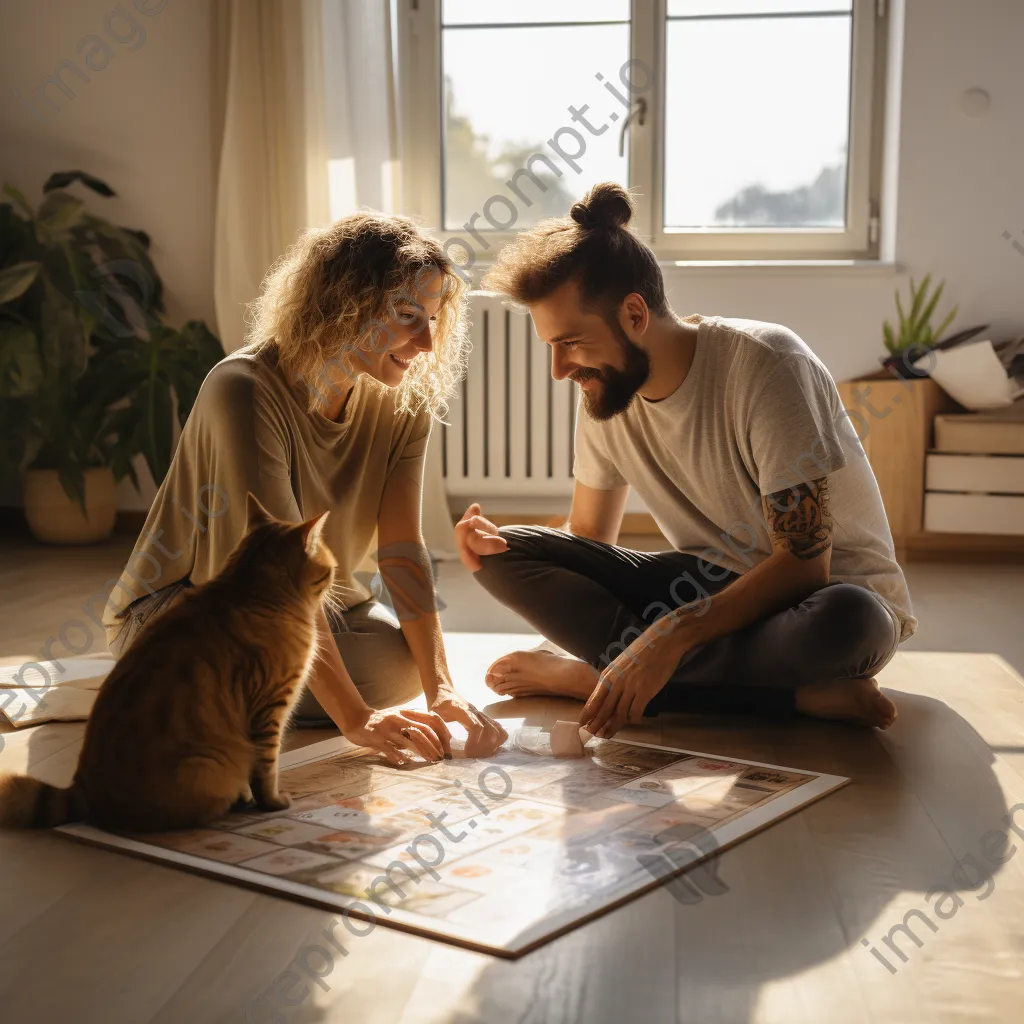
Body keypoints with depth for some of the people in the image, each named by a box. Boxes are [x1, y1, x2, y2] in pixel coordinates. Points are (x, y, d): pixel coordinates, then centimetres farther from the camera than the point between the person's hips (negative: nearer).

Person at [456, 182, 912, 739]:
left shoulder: (767, 365, -23)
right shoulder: (604, 392, -4)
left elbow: (803, 563, -25)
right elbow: (588, 537, 8)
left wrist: (672, 635, -35)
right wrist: (499, 546, -14)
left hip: (825, 589, -5)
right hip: (713, 585, 6)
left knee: (845, 620, -42)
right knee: (506, 554, -12)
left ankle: (586, 675, -22)